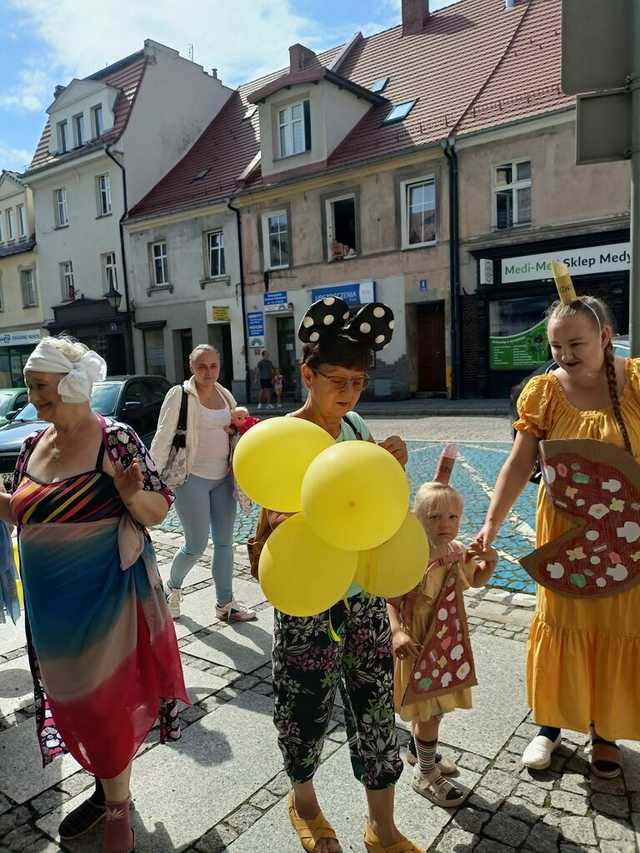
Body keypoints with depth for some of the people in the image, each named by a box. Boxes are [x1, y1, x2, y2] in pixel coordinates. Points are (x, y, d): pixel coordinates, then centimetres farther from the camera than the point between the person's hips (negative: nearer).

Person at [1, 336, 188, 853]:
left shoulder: (115, 439, -15)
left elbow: (159, 511, -14)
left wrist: (132, 494, -33)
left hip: (105, 597, -6)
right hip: (51, 603, 7)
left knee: (105, 698, 6)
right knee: (72, 696, 19)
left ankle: (117, 807, 31)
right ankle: (107, 786, 43)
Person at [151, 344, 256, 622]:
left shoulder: (226, 396, 9)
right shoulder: (179, 394, -9)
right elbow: (162, 439, -10)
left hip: (223, 478, 6)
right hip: (192, 478, -6)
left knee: (225, 542, 9)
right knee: (196, 545, -1)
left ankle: (225, 604, 21)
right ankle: (172, 588, 29)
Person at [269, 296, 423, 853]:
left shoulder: (357, 426, 0)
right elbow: (280, 526, -17)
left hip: (365, 593, 5)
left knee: (376, 707, 15)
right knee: (307, 708, 14)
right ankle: (304, 802, 46)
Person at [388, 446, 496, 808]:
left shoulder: (459, 552, -5)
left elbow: (474, 581, 14)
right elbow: (391, 600, -20)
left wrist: (490, 562, -5)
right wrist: (398, 632, -32)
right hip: (419, 642, -6)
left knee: (430, 706, 23)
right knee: (429, 709, 5)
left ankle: (423, 754, 47)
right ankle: (426, 775, 27)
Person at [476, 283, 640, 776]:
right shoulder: (544, 392, -9)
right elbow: (519, 464, -10)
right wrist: (491, 524, -18)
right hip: (566, 528, 0)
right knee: (561, 622, 12)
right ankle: (551, 724, 33)